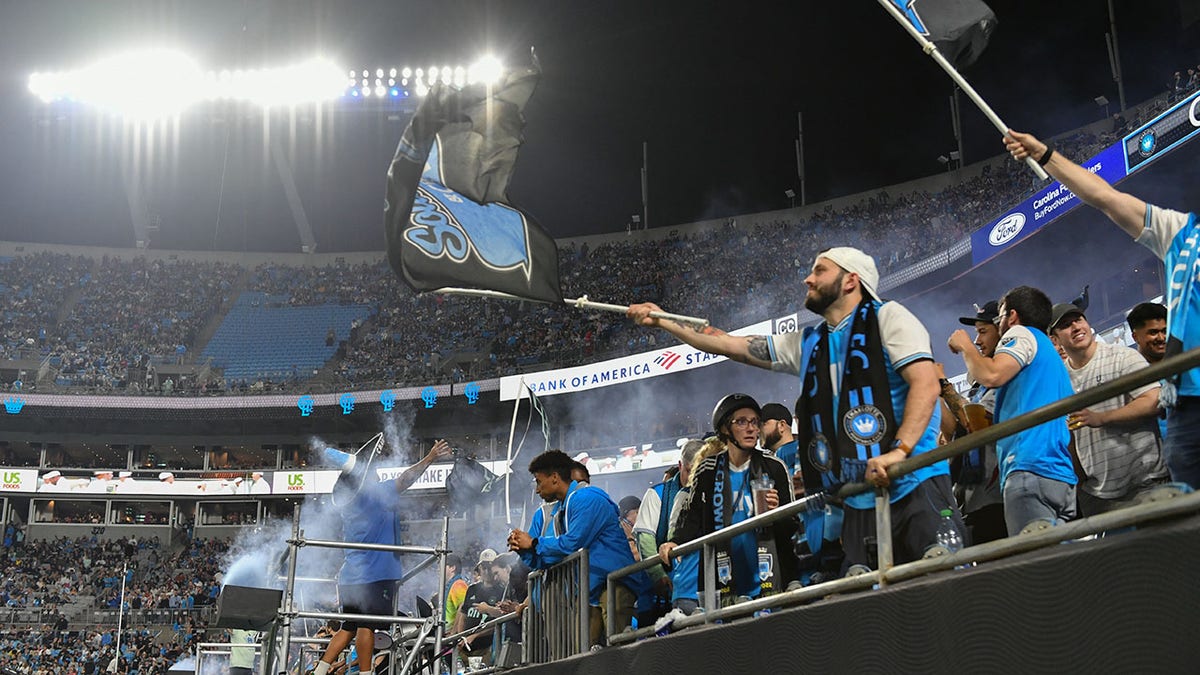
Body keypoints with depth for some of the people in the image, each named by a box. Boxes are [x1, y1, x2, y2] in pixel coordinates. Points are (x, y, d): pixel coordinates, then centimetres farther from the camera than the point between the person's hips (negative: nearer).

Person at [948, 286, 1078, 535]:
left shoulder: (1022, 334, 6)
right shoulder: (1053, 358, 33)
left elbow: (992, 375, -13)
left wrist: (965, 346, 6)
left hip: (1030, 468, -9)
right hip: (1062, 476, 9)